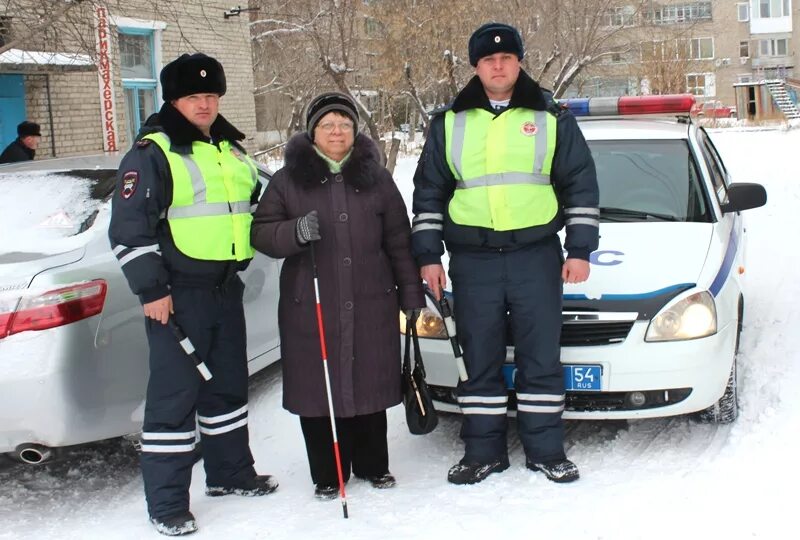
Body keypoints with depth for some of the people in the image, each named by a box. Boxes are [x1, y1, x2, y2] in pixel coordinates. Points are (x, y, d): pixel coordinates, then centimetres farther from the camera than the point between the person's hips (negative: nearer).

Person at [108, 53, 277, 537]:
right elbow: (129, 228, -14)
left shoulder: (233, 150, 15)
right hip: (178, 294, -7)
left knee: (229, 386, 17)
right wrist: (151, 289, -17)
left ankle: (230, 473, 34)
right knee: (175, 394, -4)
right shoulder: (152, 153, -9)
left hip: (226, 288, 8)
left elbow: (259, 200, 29)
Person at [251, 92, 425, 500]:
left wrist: (412, 296, 8)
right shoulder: (289, 179, 4)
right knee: (318, 388, 2)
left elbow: (399, 242, 10)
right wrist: (294, 232, -20)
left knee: (370, 386, 7)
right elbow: (261, 232, 1)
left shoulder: (376, 178, 9)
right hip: (309, 307, -1)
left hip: (371, 306, 1)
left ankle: (373, 465, 25)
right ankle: (326, 475, 16)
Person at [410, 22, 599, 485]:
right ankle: (484, 452, 17)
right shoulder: (450, 123, 9)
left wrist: (580, 249, 1)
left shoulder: (551, 118, 6)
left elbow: (581, 185, 7)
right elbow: (429, 192, 12)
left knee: (542, 357, 3)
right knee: (480, 360, 6)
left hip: (537, 256, -1)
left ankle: (546, 451, 15)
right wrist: (428, 255, 6)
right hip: (472, 261, 1)